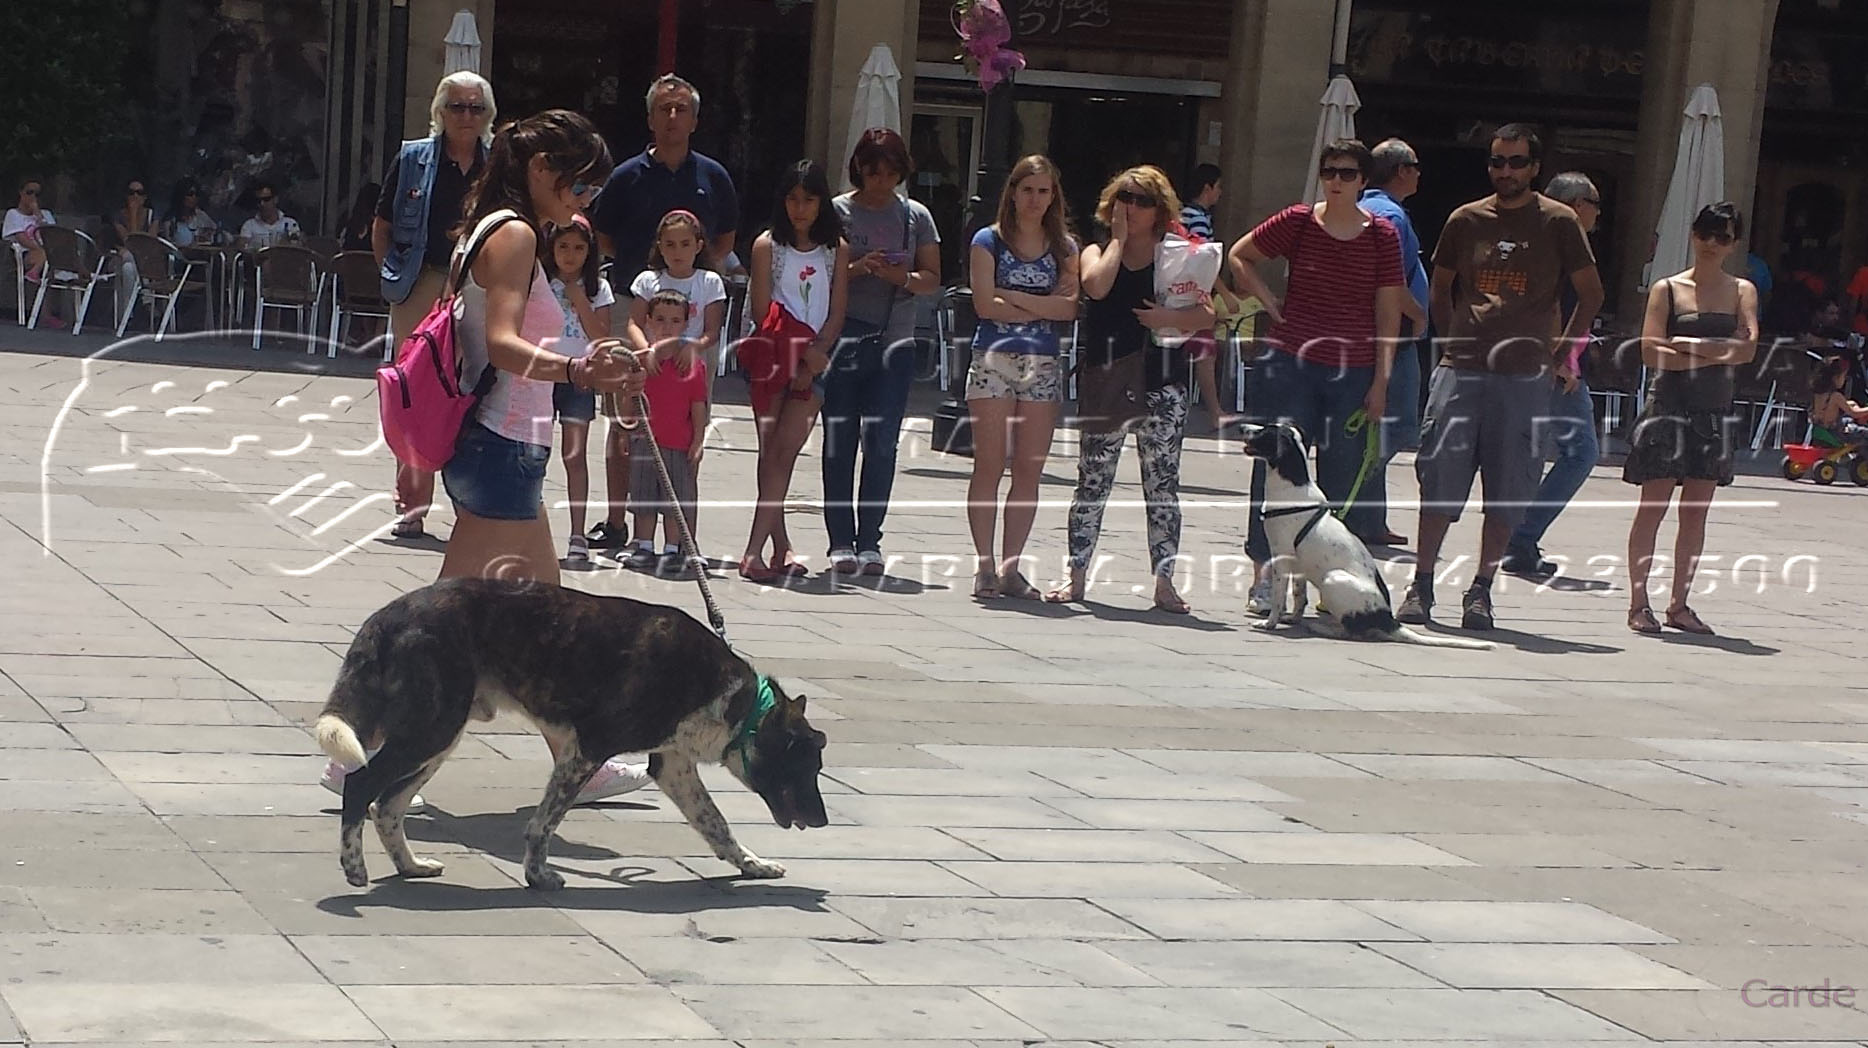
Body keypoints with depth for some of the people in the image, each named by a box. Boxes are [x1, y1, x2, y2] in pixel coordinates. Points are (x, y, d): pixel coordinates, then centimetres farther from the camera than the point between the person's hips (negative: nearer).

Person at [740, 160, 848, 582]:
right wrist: (795, 356, -10)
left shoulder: (837, 249, 8)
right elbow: (761, 310, -1)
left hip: (813, 362, 1)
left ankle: (756, 550, -15)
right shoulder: (767, 245, 3)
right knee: (772, 452, 0)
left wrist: (815, 354, -9)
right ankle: (780, 547, 6)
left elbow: (836, 313, 5)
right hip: (774, 358, -1)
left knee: (784, 451, -9)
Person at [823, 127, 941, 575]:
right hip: (843, 337, -1)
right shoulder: (837, 211, 3)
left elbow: (933, 279, 12)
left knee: (882, 443, -3)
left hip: (895, 341, 2)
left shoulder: (916, 216, 10)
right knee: (841, 442, 0)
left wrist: (904, 278, -9)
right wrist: (856, 269, -16)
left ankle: (869, 541, 3)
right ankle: (841, 542, 4)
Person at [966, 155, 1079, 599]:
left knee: (1030, 469, 0)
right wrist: (1044, 306, -6)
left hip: (1043, 366, 3)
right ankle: (984, 564, -1)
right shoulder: (989, 241, 4)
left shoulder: (1063, 247, 12)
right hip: (994, 360, -3)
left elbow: (1071, 307, -2)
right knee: (989, 465, -5)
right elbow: (985, 305, -8)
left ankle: (1011, 566, 5)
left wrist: (1013, 297, -8)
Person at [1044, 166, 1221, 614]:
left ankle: (1164, 581, 5)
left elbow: (1207, 315, 3)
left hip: (1163, 387, 0)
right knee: (1092, 483, 2)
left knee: (1163, 486, 1)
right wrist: (1118, 238, -3)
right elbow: (1096, 285, -14)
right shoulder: (1097, 252, 10)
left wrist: (1171, 318, -15)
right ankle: (1077, 575, 10)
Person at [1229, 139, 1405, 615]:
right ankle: (1263, 576, 1)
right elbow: (1239, 256, 15)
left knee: (1343, 477, 5)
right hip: (1290, 363, -1)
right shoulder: (1297, 222, 1)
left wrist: (1381, 381, -1)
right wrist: (1271, 303, 3)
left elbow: (1388, 312, 4)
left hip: (1354, 374, 1)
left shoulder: (1382, 235, 2)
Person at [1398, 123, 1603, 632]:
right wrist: (1456, 341, 12)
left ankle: (1481, 590, 8)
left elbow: (1591, 293, 9)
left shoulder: (1558, 223, 3)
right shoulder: (1465, 219, 9)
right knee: (1440, 477, -3)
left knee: (1507, 489, 1)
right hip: (1460, 370, 1)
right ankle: (1421, 585, 4)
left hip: (1524, 378, -1)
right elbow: (1440, 289, 22)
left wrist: (1561, 348, 6)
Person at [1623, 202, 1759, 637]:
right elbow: (1651, 351, -10)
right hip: (1668, 408, -3)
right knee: (1653, 506, -4)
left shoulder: (1742, 292, 9)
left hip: (1714, 413, 3)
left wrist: (1691, 346, -14)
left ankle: (1679, 604, 12)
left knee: (1696, 511, 5)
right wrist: (1720, 352, -10)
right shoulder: (1667, 289, 1)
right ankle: (1638, 603, 0)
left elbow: (1748, 348, -7)